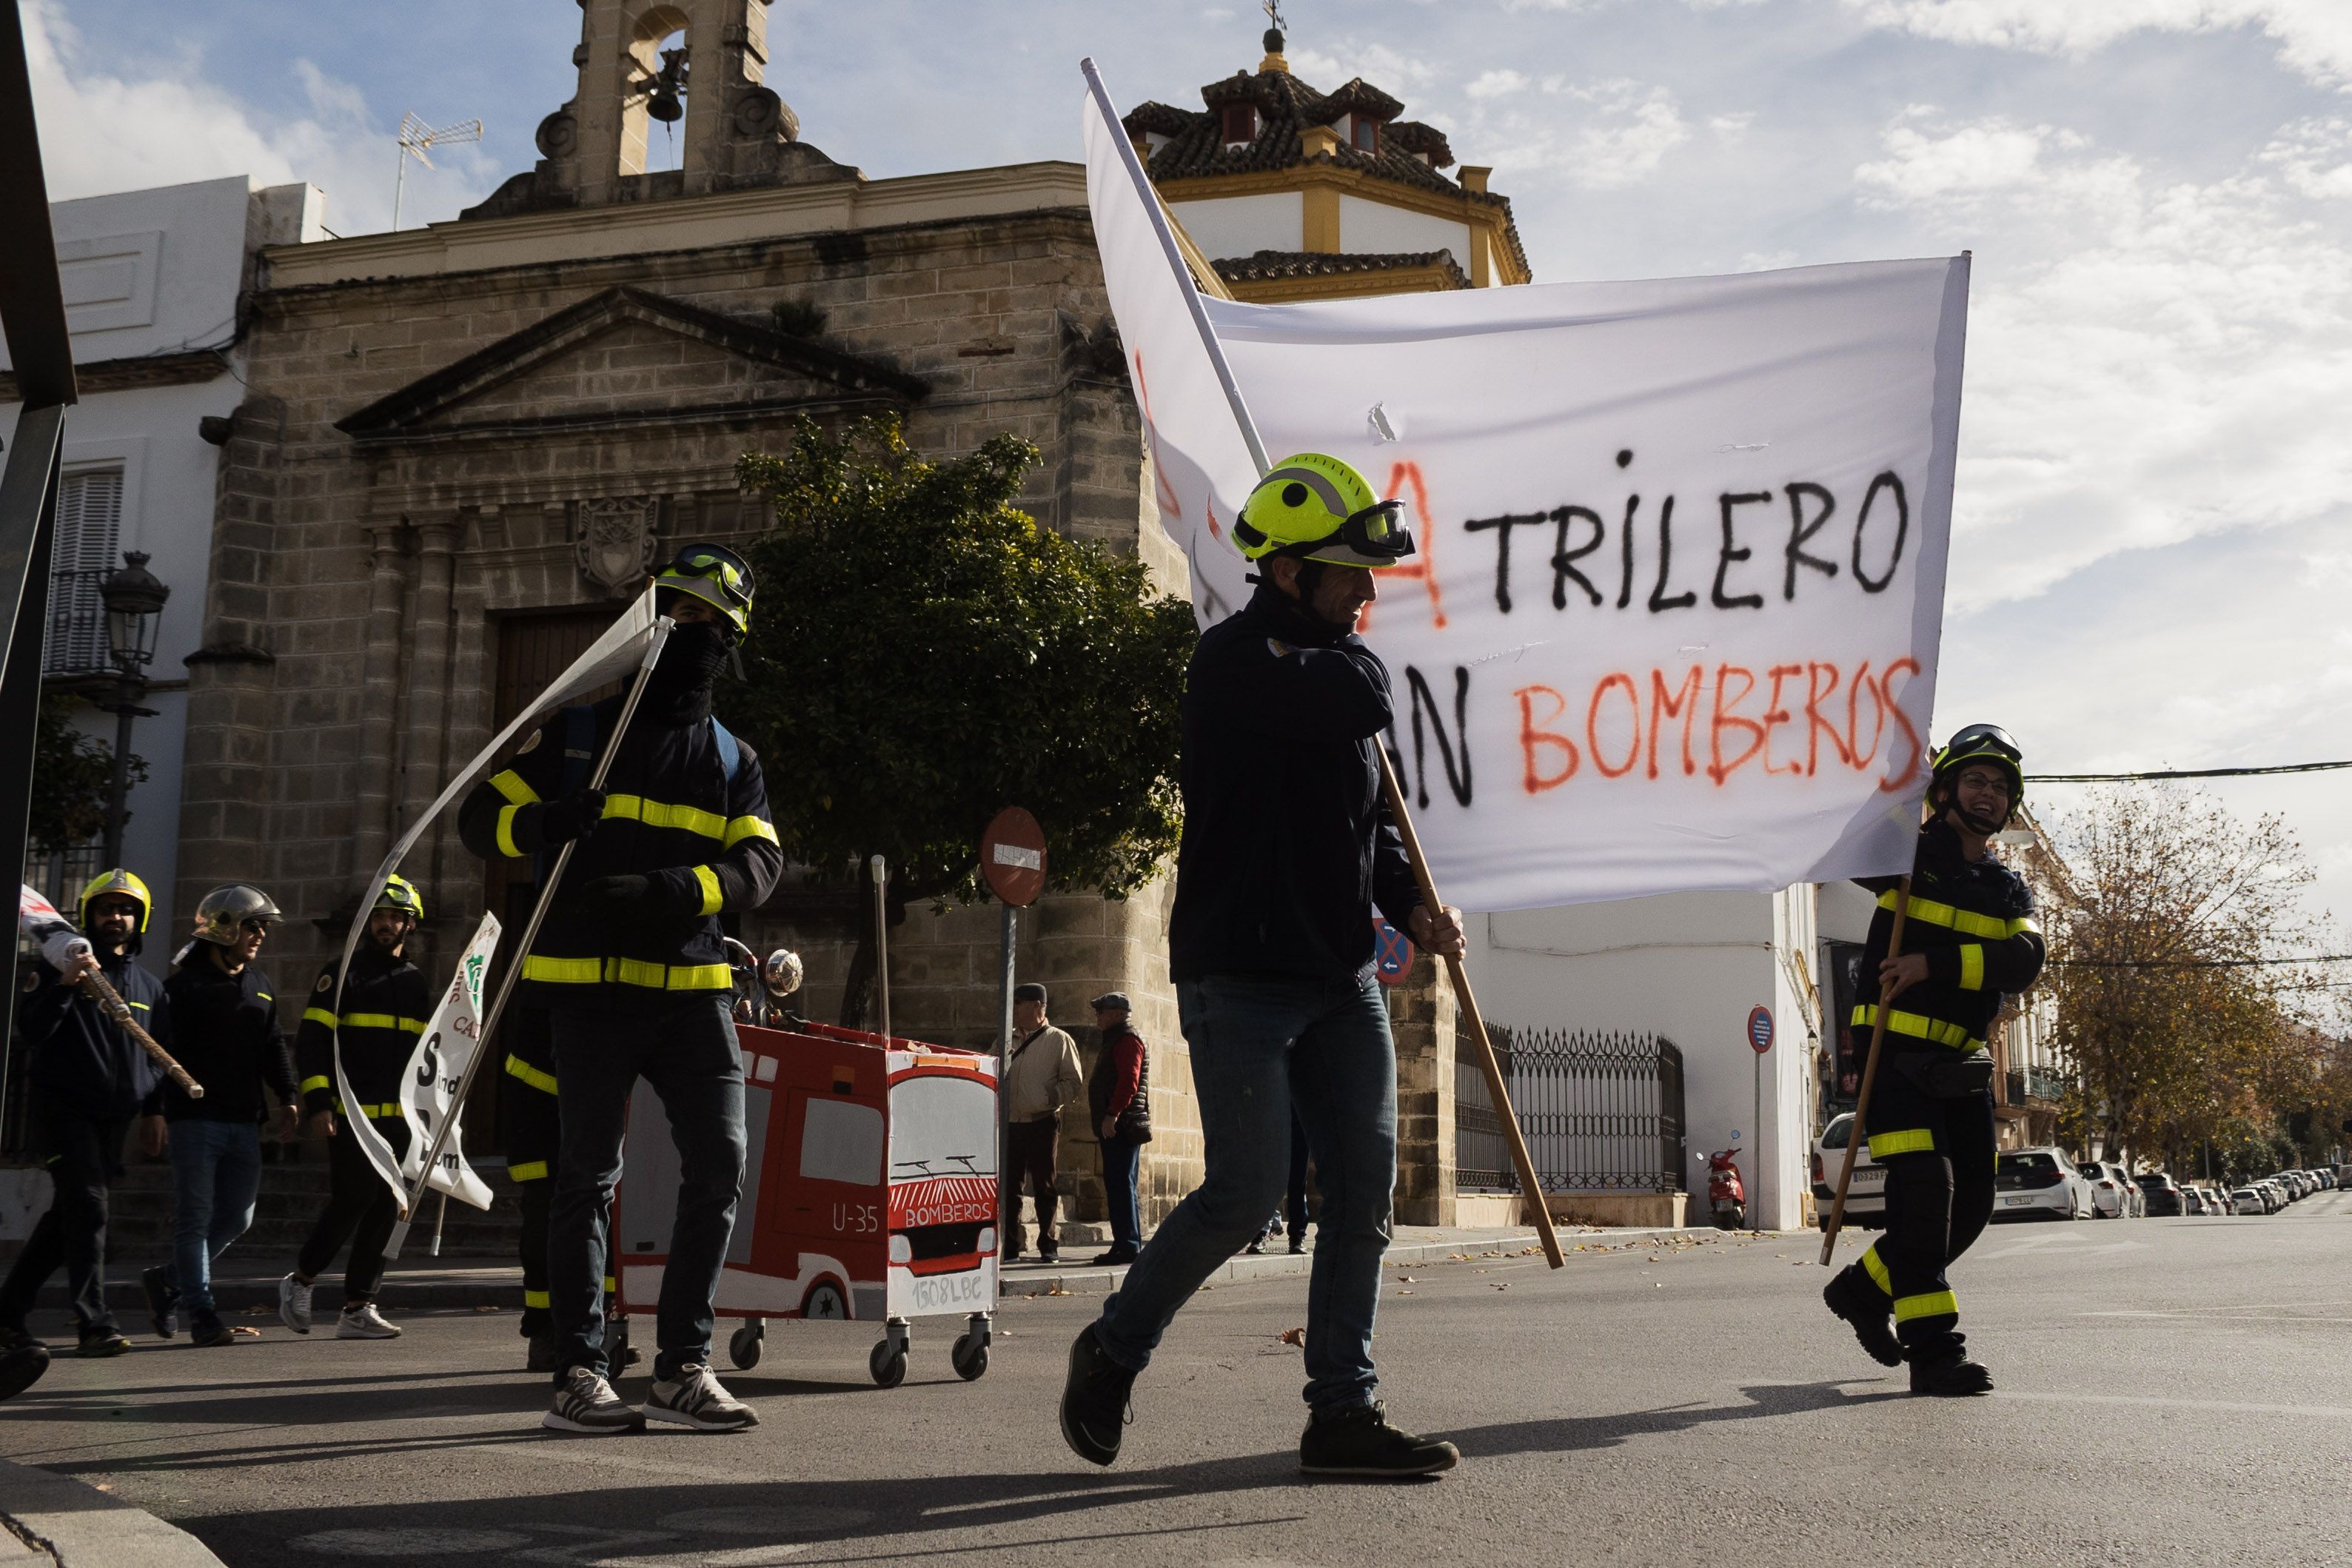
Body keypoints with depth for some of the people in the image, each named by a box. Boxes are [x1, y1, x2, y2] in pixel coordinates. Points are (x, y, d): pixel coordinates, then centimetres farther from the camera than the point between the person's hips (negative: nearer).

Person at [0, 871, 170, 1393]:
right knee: (88, 1205, -17)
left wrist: (152, 1111, 6)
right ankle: (94, 1323, -17)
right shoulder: (58, 966, 1)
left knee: (65, 1219, 8)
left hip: (112, 1117, 5)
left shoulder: (148, 986, 15)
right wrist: (65, 984, -24)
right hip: (61, 1108, -5)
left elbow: (159, 1056, 20)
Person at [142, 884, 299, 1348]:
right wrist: (154, 1110, -14)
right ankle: (203, 1316, 1)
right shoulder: (185, 985, -5)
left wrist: (287, 1098, 10)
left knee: (236, 1218, 9)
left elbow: (274, 1046, 20)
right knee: (195, 1219, -3)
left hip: (244, 1123, 7)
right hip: (195, 1119, -7)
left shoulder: (261, 986, 15)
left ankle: (168, 1281, 29)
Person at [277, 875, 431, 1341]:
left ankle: (357, 1309, 9)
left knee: (385, 1210, 4)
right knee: (352, 1201, -9)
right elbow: (311, 1040, -6)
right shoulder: (343, 972, -1)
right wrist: (318, 1102, -15)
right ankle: (300, 1281, 14)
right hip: (351, 1113, -6)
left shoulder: (416, 983, 16)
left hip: (397, 1116, 6)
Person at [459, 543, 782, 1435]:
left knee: (720, 1167, -3)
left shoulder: (734, 762, 15)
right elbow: (481, 815, 5)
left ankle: (683, 1367, 7)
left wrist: (670, 890, -21)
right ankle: (577, 1376, 6)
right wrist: (536, 825, -20)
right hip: (591, 985, -3)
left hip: (694, 986, 3)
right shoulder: (578, 730, 9)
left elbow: (757, 865, 0)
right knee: (588, 1178, 0)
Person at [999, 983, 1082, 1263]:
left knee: (1044, 1187, 2)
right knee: (1008, 1187, 3)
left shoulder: (1059, 1040, 1)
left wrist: (1049, 1099, -14)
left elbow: (1073, 1082, -2)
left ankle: (1048, 1246, 10)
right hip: (1010, 1124, 4)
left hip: (1042, 1124, -4)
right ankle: (1009, 1247, 9)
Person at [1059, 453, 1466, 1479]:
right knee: (1245, 1194, -8)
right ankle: (1111, 1353, 15)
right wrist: (1346, 650, -3)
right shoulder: (1234, 660, -10)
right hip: (1241, 977, -8)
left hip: (1339, 978, 8)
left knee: (1365, 1184, 3)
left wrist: (1411, 906, 3)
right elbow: (1364, 703, -26)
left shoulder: (1323, 661, 17)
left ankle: (1343, 1414, 10)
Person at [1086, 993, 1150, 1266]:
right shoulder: (1116, 1040, 25)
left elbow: (1129, 1080, -20)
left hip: (1122, 1125, -11)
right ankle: (1125, 1245, 13)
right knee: (1116, 1184, 10)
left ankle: (1128, 1245, -14)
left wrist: (1112, 1115, -25)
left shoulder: (1128, 1039, -8)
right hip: (1115, 1127, 11)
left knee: (1120, 1184, -12)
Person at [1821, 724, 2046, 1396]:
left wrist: (1934, 963, -22)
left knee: (1969, 1205, 8)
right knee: (1923, 1188, -17)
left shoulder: (2009, 889, 12)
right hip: (1896, 1054, -6)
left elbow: (2024, 960, -8)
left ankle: (1864, 1289, 30)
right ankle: (1934, 1351, -13)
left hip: (1962, 1064, 6)